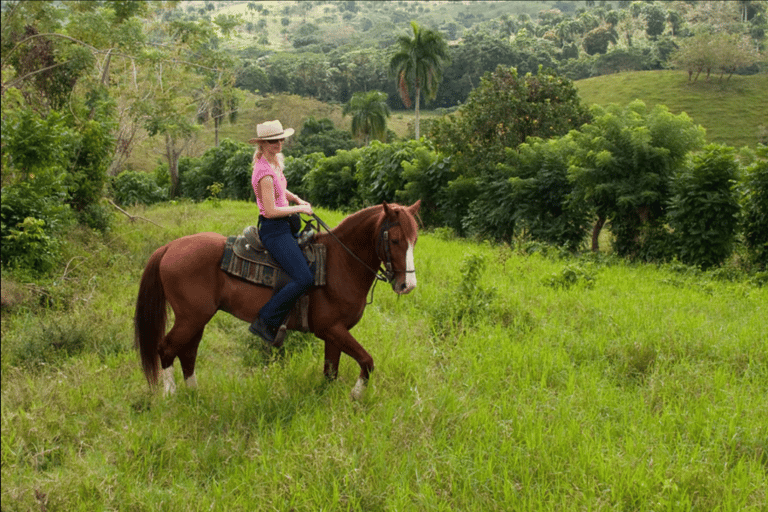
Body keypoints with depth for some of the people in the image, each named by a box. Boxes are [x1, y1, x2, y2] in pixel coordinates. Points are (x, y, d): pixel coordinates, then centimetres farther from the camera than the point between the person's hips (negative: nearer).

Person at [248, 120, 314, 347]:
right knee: (304, 279, -19)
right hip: (274, 229, -10)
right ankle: (265, 321, -9)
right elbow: (270, 211, -22)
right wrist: (299, 209, -12)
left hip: (283, 226, 10)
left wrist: (297, 199, 10)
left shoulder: (275, 162, 9)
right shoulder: (265, 172, -21)